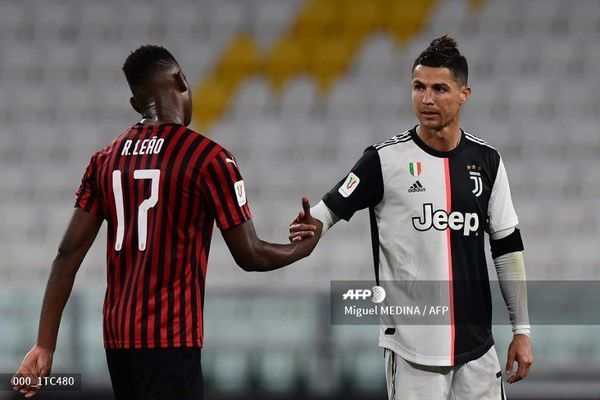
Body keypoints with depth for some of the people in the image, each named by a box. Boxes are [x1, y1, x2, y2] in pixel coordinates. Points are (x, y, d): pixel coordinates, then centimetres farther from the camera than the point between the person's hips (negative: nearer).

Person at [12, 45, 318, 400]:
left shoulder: (107, 159, 8)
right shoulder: (210, 158, -8)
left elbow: (69, 253, 5)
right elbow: (250, 256, -5)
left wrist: (45, 346, 6)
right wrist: (304, 247, 15)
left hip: (117, 336, 6)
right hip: (170, 341, -6)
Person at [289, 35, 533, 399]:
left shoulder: (487, 161, 7)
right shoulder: (386, 160, -4)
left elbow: (507, 247, 11)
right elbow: (330, 209, -3)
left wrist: (522, 331, 10)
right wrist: (311, 228, -27)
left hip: (477, 347, 4)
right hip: (413, 347, -3)